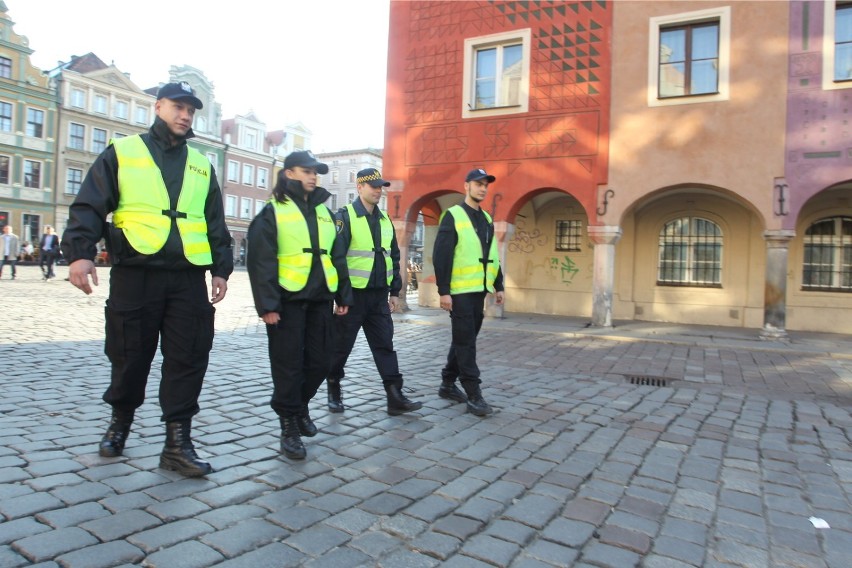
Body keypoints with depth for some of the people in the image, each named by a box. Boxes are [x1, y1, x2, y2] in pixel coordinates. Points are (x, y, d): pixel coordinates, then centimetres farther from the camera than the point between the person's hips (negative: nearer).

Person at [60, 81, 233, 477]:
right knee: (130, 356, 8)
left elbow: (215, 224, 17)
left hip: (188, 278, 3)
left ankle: (178, 442, 8)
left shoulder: (202, 165, 17)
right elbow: (89, 206, 0)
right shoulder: (121, 153, 7)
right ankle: (120, 421, 34)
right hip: (134, 276, -2)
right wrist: (80, 252, -14)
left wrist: (221, 268, 9)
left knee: (188, 359, -1)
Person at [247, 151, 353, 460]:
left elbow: (337, 256, 17)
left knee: (319, 362, 10)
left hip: (320, 299, 5)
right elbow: (261, 261, -8)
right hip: (288, 300, -5)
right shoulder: (273, 211, -1)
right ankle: (289, 426, 14)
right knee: (289, 364, 0)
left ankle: (300, 407, 34)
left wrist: (343, 295, 12)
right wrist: (267, 304, -15)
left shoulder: (324, 211, 16)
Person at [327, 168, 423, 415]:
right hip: (352, 294, -5)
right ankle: (334, 391, 26)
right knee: (341, 346, 7)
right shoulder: (345, 216, -8)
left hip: (379, 296, 6)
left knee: (385, 346, 3)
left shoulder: (385, 220, 12)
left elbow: (394, 257, 16)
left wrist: (395, 291, 13)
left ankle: (395, 397, 4)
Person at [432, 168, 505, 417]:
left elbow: (492, 256, 20)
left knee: (465, 339, 13)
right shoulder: (452, 216, -7)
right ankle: (473, 394, 0)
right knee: (465, 342, -4)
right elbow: (441, 256, -13)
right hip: (460, 291, -7)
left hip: (479, 290, 8)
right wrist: (443, 291, -18)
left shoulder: (487, 219, 16)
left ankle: (448, 384, 26)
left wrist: (498, 286, 15)